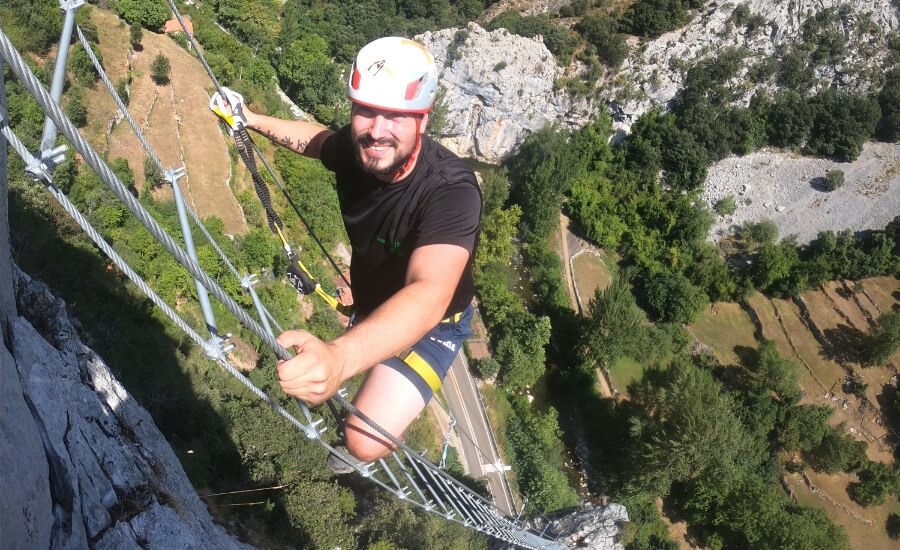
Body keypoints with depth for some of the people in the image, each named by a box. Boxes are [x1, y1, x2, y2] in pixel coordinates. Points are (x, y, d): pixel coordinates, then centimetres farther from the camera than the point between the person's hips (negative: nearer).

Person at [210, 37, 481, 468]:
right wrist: (253, 120, 10)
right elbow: (317, 138, 8)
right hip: (369, 306, 7)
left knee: (365, 441, -22)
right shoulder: (355, 149, -20)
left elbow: (429, 296, -57)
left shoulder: (451, 190, -40)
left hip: (429, 322, -6)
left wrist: (339, 357, -73)